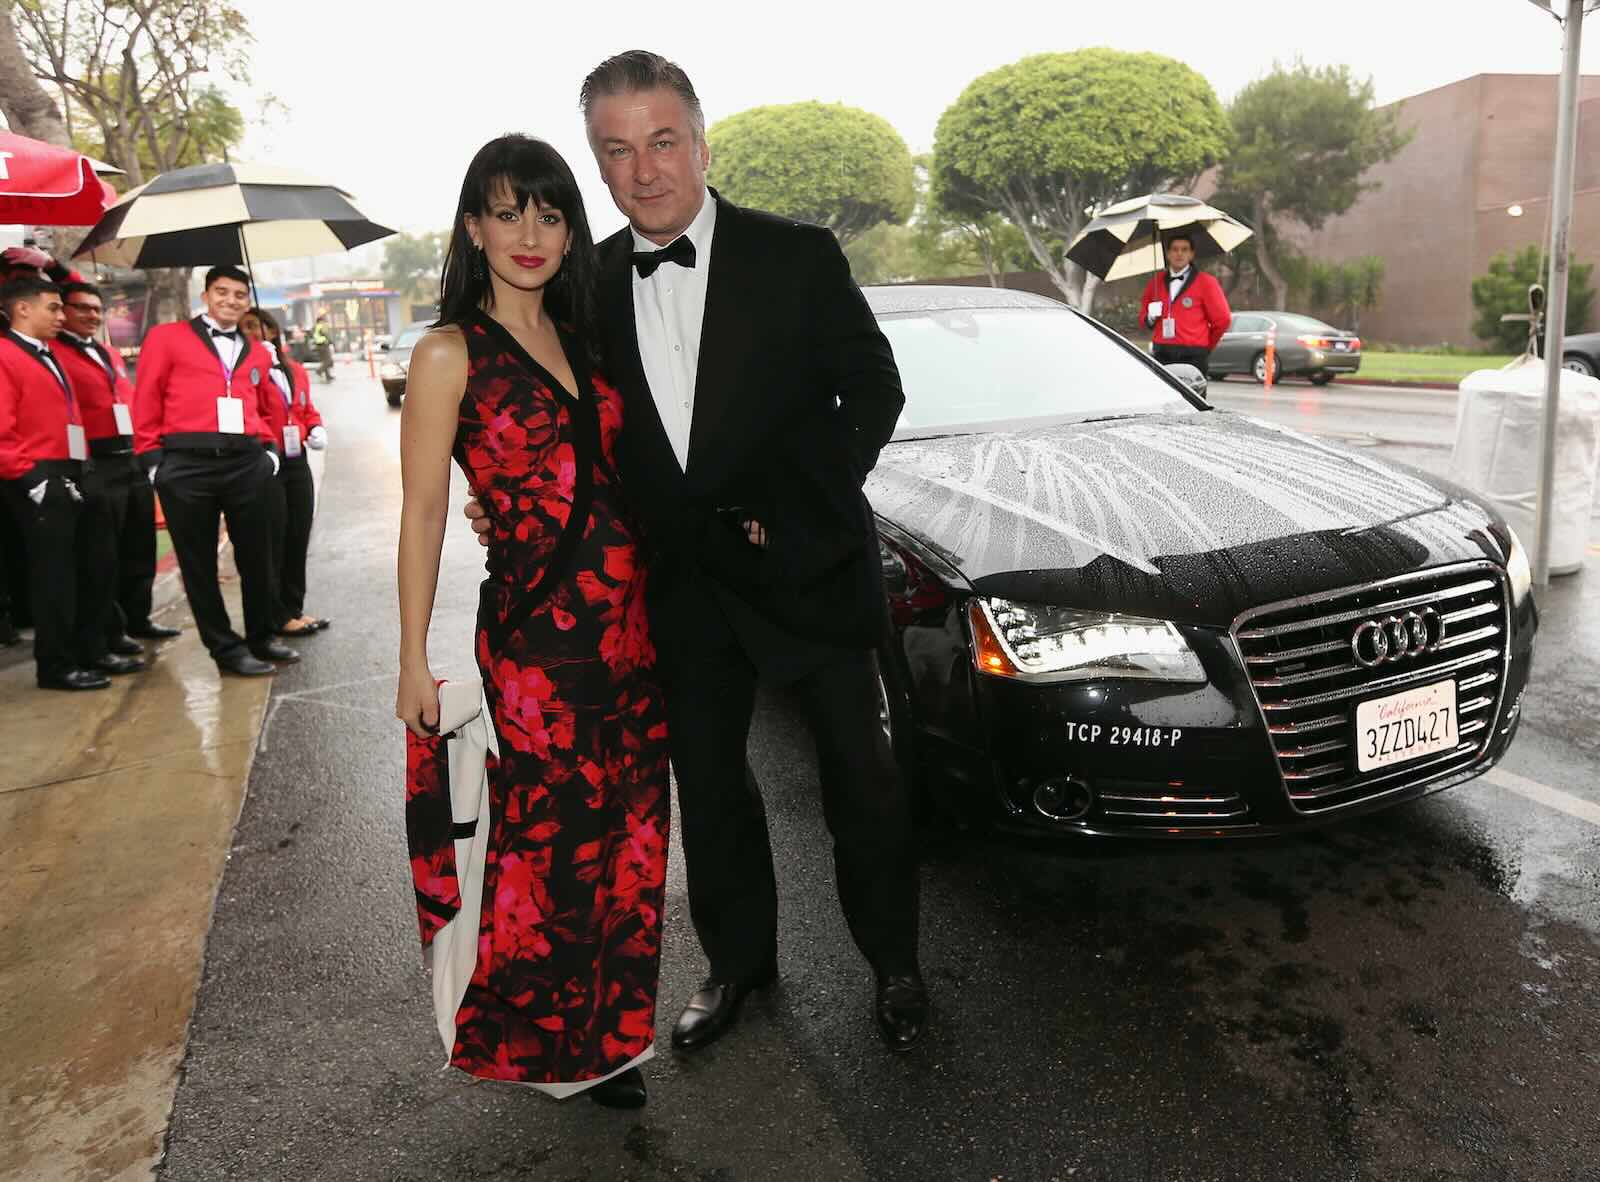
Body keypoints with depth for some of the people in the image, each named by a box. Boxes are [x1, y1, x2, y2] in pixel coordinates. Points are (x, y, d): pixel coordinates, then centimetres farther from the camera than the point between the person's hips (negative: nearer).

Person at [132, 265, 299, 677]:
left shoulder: (257, 352, 18)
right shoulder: (167, 337, 5)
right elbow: (146, 401, 3)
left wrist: (268, 447, 13)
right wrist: (151, 456, -3)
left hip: (247, 462, 3)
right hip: (186, 464, -3)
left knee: (256, 556, 8)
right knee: (199, 562, 3)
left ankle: (262, 638, 24)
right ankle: (227, 649, 12)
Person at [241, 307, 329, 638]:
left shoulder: (296, 371, 13)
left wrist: (316, 429, 5)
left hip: (297, 463, 6)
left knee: (299, 538, 12)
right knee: (272, 542, -1)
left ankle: (294, 608, 24)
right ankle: (278, 617, 9)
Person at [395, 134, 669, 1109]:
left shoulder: (580, 336, 13)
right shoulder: (451, 353, -4)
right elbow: (423, 508, -6)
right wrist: (414, 659, -8)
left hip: (632, 616, 6)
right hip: (537, 626, -6)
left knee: (627, 827, 14)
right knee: (555, 831, 5)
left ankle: (609, 1024, 35)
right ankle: (549, 1038, 29)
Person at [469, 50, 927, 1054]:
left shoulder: (797, 256, -7)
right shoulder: (589, 283, 4)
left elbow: (873, 389, -5)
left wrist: (797, 509, -13)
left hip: (803, 566, -3)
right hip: (678, 584, 4)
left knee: (861, 777, 8)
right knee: (707, 783, 16)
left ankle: (894, 963, 31)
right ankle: (739, 961, 37)